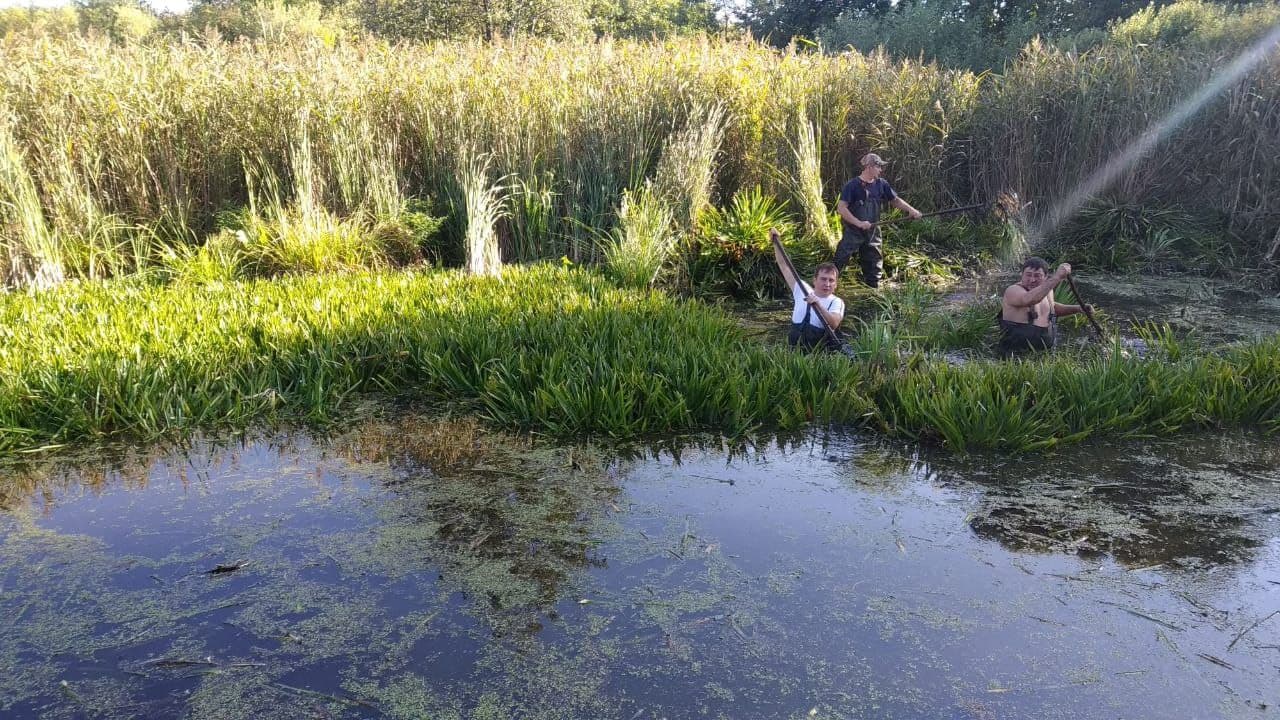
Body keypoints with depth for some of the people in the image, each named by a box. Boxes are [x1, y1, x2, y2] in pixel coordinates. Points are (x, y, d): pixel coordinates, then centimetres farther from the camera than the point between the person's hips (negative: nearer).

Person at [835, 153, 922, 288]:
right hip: (852, 233, -6)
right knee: (838, 263, -8)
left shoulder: (881, 184, 4)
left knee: (874, 268, 10)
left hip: (872, 234, 6)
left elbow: (895, 200, 16)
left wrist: (911, 210, 0)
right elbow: (841, 208, -17)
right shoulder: (852, 185, -12)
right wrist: (859, 223, -24)